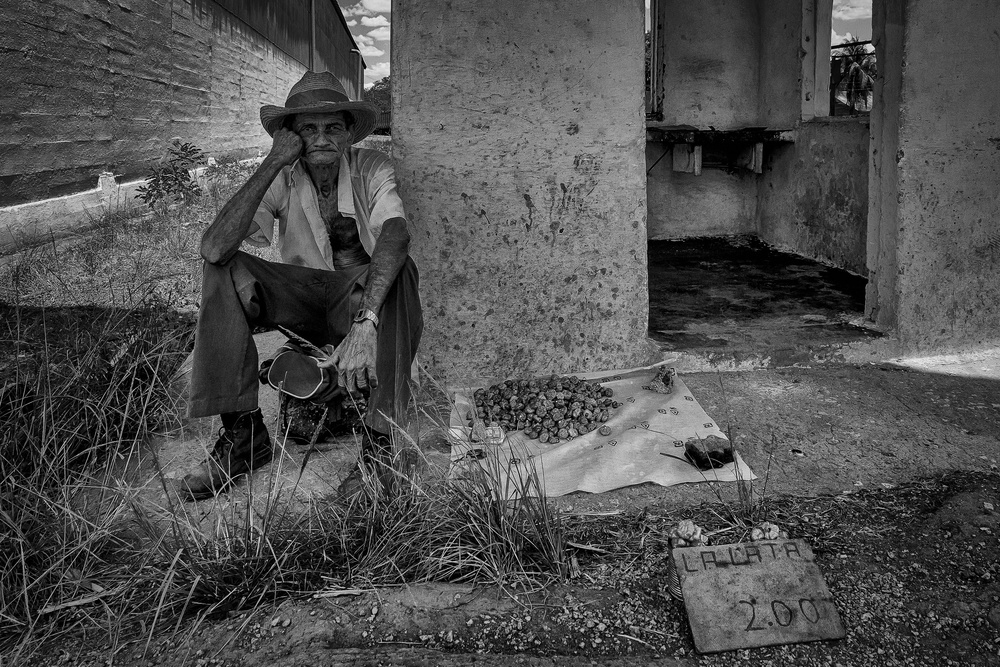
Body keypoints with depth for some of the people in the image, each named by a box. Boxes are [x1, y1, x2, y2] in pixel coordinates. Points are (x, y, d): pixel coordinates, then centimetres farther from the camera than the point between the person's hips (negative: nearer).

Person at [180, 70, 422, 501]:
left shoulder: (371, 169, -12)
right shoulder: (282, 180, -7)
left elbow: (395, 238, -33)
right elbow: (213, 248, -23)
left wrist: (365, 323, -49)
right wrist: (272, 164, -26)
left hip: (364, 292, -2)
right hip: (302, 298, 2)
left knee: (399, 270, -34)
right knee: (223, 272, -21)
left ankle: (379, 439, -31)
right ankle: (243, 432, -18)